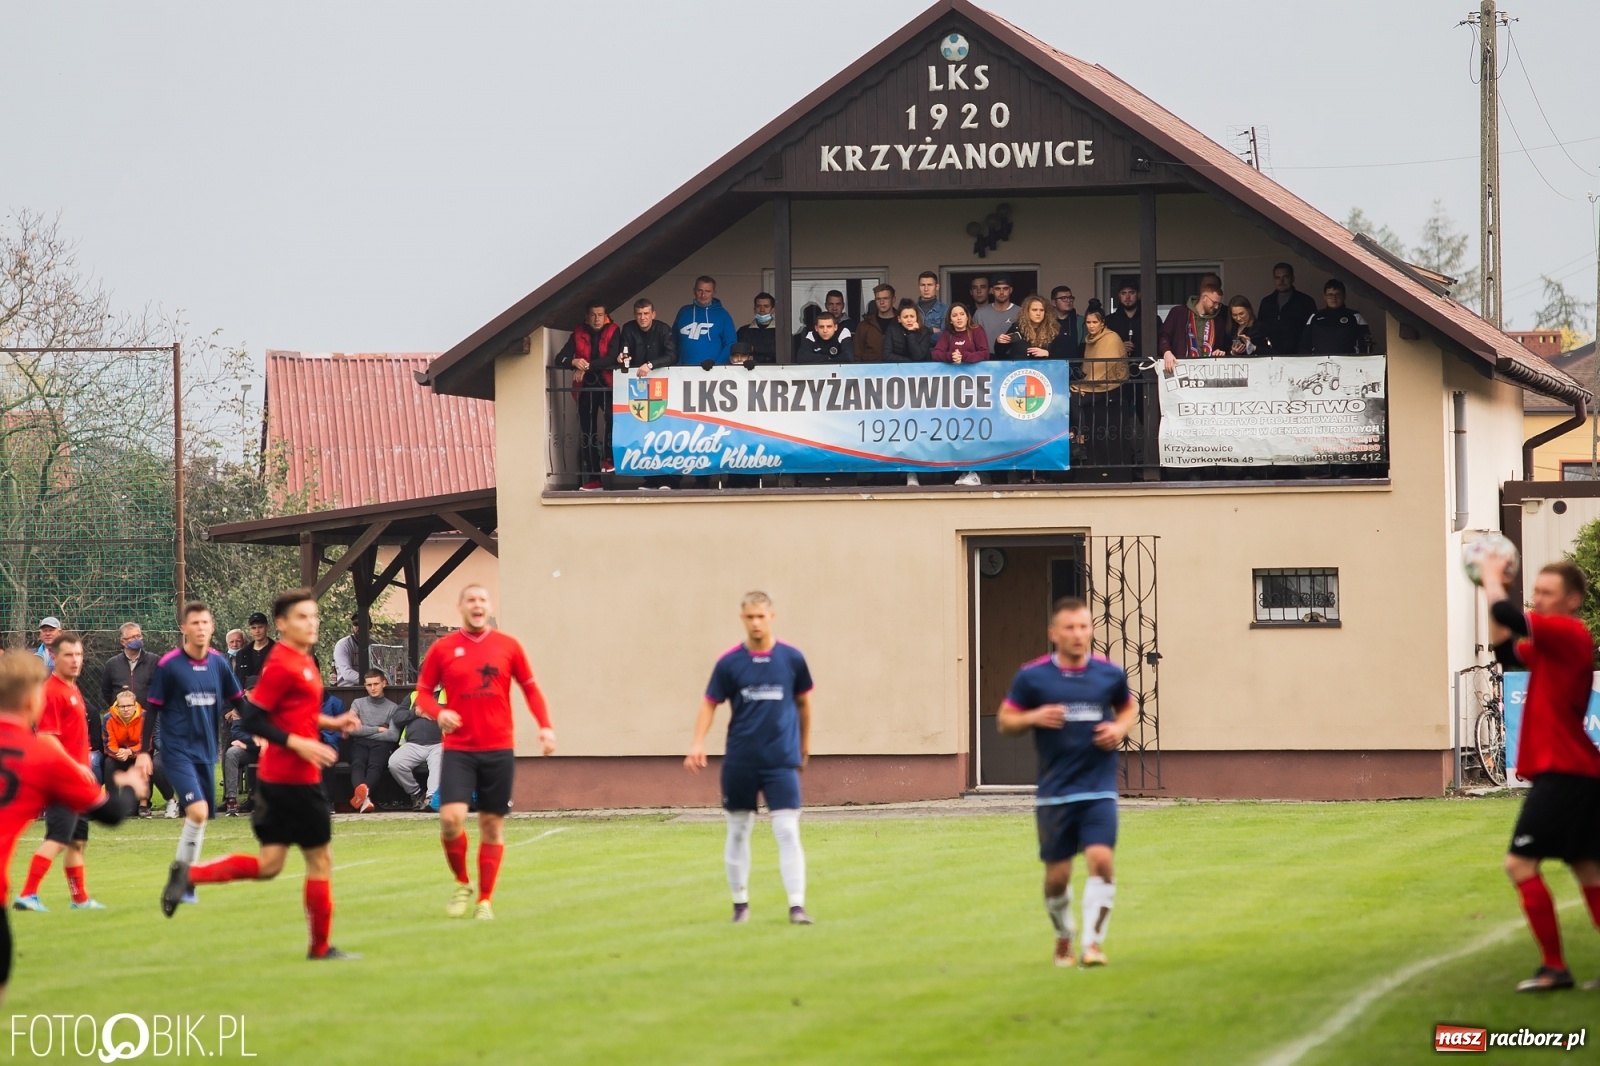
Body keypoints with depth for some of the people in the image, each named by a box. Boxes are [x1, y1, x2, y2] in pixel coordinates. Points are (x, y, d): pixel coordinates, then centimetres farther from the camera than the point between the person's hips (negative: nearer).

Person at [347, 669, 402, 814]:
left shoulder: (393, 708, 16)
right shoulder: (358, 704, 22)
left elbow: (393, 735, 2)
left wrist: (366, 732, 3)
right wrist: (378, 729, 4)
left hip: (382, 744, -1)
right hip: (360, 744, 1)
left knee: (375, 765, -37)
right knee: (357, 764, -36)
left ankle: (363, 790, -68)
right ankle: (364, 798, -65)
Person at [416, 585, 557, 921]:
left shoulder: (508, 646, 5)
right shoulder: (443, 649, 2)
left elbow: (530, 688, 12)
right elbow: (422, 694, 7)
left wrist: (545, 726, -1)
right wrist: (438, 713, -14)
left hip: (498, 750, 1)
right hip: (458, 750, -1)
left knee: (492, 826, 3)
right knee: (451, 817, -16)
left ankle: (485, 900, 12)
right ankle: (462, 883, 8)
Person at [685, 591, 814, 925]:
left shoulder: (792, 659, 0)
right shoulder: (729, 663, -1)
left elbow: (803, 703, 12)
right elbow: (710, 704, 2)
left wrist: (804, 745, 18)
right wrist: (698, 743, -12)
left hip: (782, 760, -1)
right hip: (739, 763, 1)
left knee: (788, 832, -10)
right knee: (737, 832, 9)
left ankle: (797, 906, -13)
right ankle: (740, 903, 21)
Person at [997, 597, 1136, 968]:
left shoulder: (1109, 674, 3)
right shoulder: (1032, 677, -2)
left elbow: (1128, 706, 23)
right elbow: (1005, 721, 6)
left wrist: (1120, 727, 1)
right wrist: (1033, 718, -14)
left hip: (1099, 790, 1)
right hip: (1054, 793, -1)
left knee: (1101, 861, -17)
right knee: (1057, 875, 4)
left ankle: (1093, 941, -11)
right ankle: (1063, 939, 30)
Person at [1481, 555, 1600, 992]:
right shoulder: (1551, 642, 15)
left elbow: (1510, 617, -24)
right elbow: (1506, 651, 26)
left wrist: (1492, 579, -6)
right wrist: (1495, 589, 17)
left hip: (1563, 772, -10)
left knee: (1520, 862, -10)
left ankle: (1554, 967, -10)